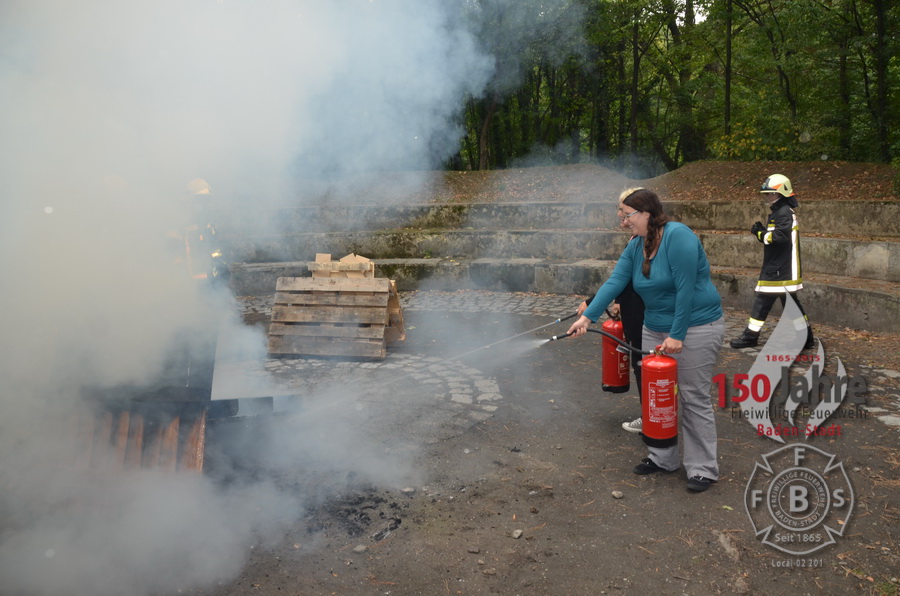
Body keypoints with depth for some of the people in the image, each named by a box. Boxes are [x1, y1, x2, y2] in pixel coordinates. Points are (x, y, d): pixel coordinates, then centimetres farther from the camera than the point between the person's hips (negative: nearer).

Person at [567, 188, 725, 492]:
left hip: (696, 328, -8)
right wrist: (588, 316, -11)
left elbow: (686, 289, -23)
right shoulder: (635, 246, 4)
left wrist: (677, 335, -22)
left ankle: (703, 468, 14)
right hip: (656, 329, 8)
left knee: (694, 398, 0)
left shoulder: (678, 236, -20)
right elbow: (614, 282, -2)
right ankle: (662, 457, 28)